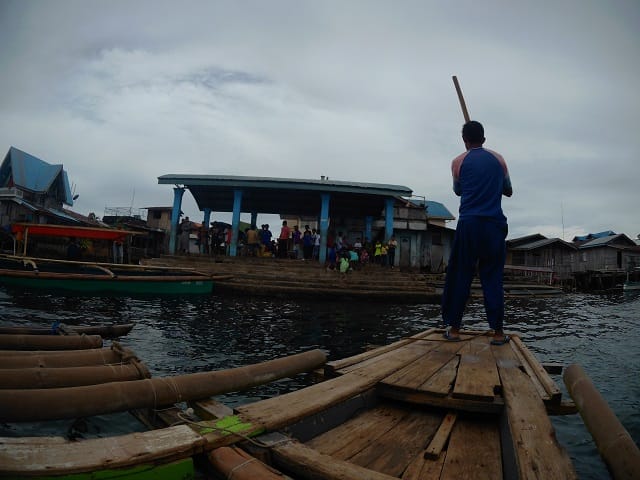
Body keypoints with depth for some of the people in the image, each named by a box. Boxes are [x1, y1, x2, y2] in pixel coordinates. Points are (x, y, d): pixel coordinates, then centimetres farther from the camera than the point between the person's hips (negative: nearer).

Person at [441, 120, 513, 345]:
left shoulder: (459, 162, 6)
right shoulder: (498, 159, 11)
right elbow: (508, 190, 23)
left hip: (469, 224, -1)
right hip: (494, 225, 2)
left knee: (460, 276, 5)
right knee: (492, 278, 5)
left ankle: (454, 329, 7)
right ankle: (498, 332, 6)